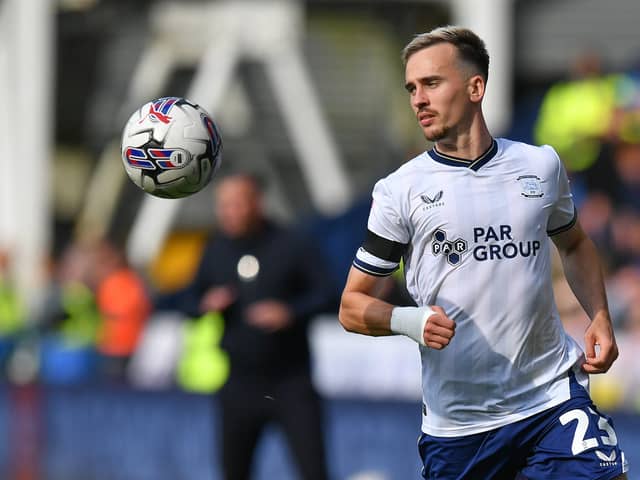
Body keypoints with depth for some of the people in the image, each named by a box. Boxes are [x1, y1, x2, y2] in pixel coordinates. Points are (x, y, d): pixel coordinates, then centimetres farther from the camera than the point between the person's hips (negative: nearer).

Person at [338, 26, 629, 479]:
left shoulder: (541, 165, 6)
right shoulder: (400, 191, -1)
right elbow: (353, 306, 2)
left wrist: (600, 317, 9)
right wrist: (410, 320, -18)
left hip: (554, 395, 1)